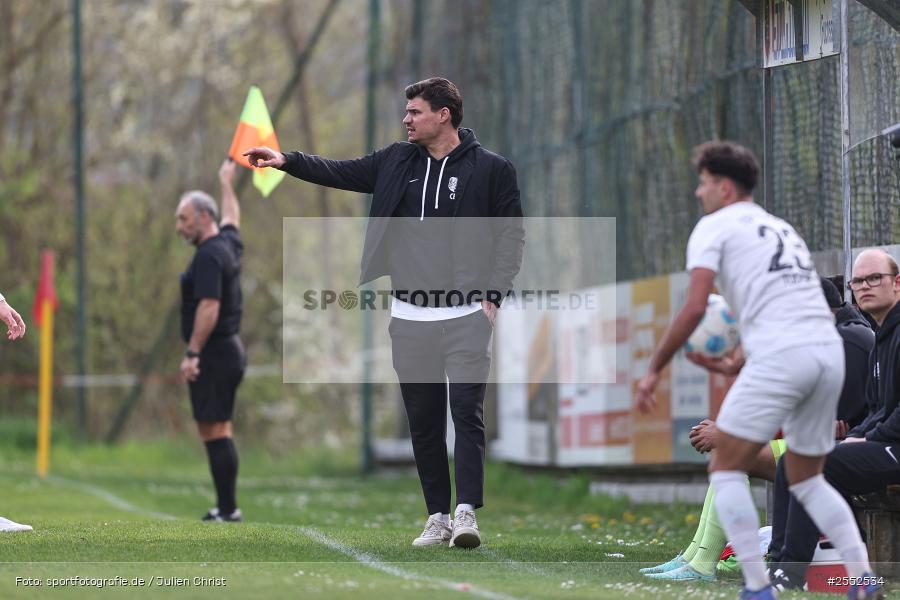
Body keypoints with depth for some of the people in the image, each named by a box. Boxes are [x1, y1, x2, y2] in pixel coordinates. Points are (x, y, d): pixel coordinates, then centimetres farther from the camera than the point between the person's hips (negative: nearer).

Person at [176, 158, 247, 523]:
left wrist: (192, 353, -24)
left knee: (215, 431, -11)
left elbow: (209, 307, -23)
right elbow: (232, 217, 36)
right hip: (230, 349, 10)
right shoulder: (229, 243, 12)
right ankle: (225, 506, 14)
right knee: (219, 431, 13)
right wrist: (226, 183, 51)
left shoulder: (208, 256, -16)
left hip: (213, 353, -10)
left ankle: (227, 510, -14)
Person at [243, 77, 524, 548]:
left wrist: (492, 296, -9)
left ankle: (466, 513, -15)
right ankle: (437, 518, 12)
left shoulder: (491, 169, -1)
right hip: (410, 317, 5)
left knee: (467, 412, -12)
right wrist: (286, 160, -4)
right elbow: (340, 173, 10)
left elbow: (511, 235, 0)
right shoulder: (397, 161, 11)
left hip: (467, 316, -5)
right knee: (423, 420, 6)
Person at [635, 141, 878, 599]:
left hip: (780, 354, -7)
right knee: (806, 480, 20)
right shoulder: (782, 228, 29)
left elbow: (694, 308, -6)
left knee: (726, 470, 5)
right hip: (830, 352, 7)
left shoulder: (715, 227, 7)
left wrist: (654, 369, 0)